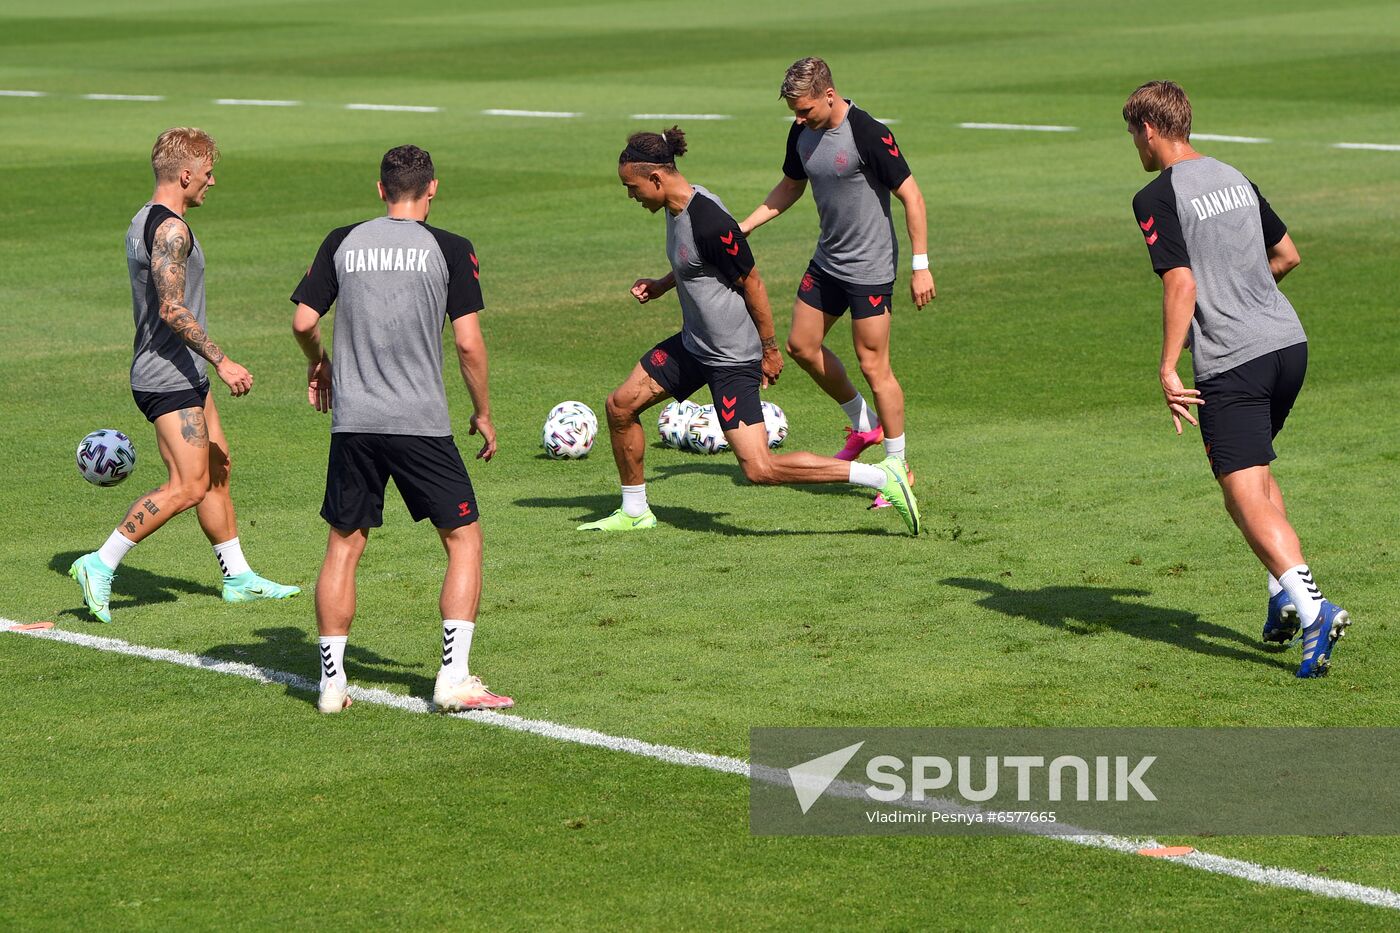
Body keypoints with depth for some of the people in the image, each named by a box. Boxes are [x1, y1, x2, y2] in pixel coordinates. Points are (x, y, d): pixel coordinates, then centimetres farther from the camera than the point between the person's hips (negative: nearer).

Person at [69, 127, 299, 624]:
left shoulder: (142, 222, 14)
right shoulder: (171, 229, -18)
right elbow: (173, 310, -25)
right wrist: (221, 361, -25)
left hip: (183, 377, 11)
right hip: (171, 379, -11)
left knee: (217, 471, 15)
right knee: (189, 486, -12)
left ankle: (238, 577, 21)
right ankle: (101, 565, -10)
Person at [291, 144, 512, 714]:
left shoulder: (342, 243, 5)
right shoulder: (449, 250, -2)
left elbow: (303, 321, 4)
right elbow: (469, 343, -5)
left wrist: (318, 365, 25)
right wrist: (483, 415, 7)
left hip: (352, 421, 3)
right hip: (421, 423, -3)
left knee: (344, 546, 13)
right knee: (464, 539, 8)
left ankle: (332, 682, 12)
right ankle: (454, 677, -1)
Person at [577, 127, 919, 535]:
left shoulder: (709, 222, -26)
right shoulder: (677, 206, 3)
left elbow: (751, 283, -18)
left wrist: (770, 351, -11)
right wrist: (660, 285, 6)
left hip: (732, 360, -10)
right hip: (693, 345, 10)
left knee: (759, 468, -13)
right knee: (620, 406, 13)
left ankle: (883, 476, -9)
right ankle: (634, 513, 31)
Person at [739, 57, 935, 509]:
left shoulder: (869, 134, -21)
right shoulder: (802, 133, 1)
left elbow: (911, 197, -18)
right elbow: (789, 187, 18)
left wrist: (921, 266, -19)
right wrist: (740, 228, 9)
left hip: (870, 268, -8)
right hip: (827, 262, 8)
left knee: (873, 364, -5)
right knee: (801, 345, 13)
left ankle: (899, 467, 7)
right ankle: (864, 425, 32)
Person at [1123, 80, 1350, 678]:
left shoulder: (1157, 198, -7)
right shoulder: (1235, 179, 15)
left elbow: (1181, 285, -16)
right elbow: (1287, 255, 23)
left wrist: (1167, 368, -14)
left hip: (1229, 364, -8)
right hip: (1288, 342, 8)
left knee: (1246, 494, -9)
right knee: (1255, 469, 25)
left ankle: (1311, 606, -25)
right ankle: (1285, 592, 16)